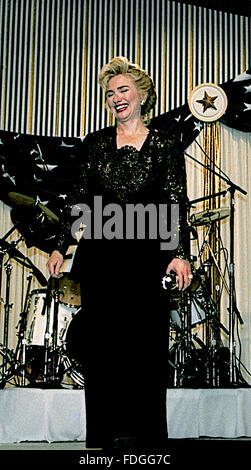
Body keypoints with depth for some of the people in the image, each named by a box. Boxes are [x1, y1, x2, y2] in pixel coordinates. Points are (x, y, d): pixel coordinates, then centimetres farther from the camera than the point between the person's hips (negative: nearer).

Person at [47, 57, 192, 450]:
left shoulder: (165, 145, 5)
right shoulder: (94, 144, 11)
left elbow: (177, 203, 0)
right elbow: (78, 200, 13)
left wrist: (181, 254, -11)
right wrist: (60, 248, 7)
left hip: (146, 257, -2)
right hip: (99, 256, 2)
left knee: (145, 347, -3)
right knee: (101, 348, 2)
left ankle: (146, 439, 9)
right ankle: (105, 437, 12)